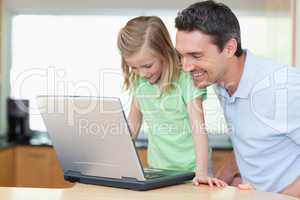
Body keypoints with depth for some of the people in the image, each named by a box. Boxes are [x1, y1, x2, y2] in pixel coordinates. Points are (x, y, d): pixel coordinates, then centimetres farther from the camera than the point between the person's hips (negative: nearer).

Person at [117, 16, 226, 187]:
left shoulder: (185, 78, -13)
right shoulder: (138, 81, 1)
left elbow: (198, 126, -18)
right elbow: (134, 121, 12)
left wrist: (202, 172, -26)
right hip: (156, 168, 3)